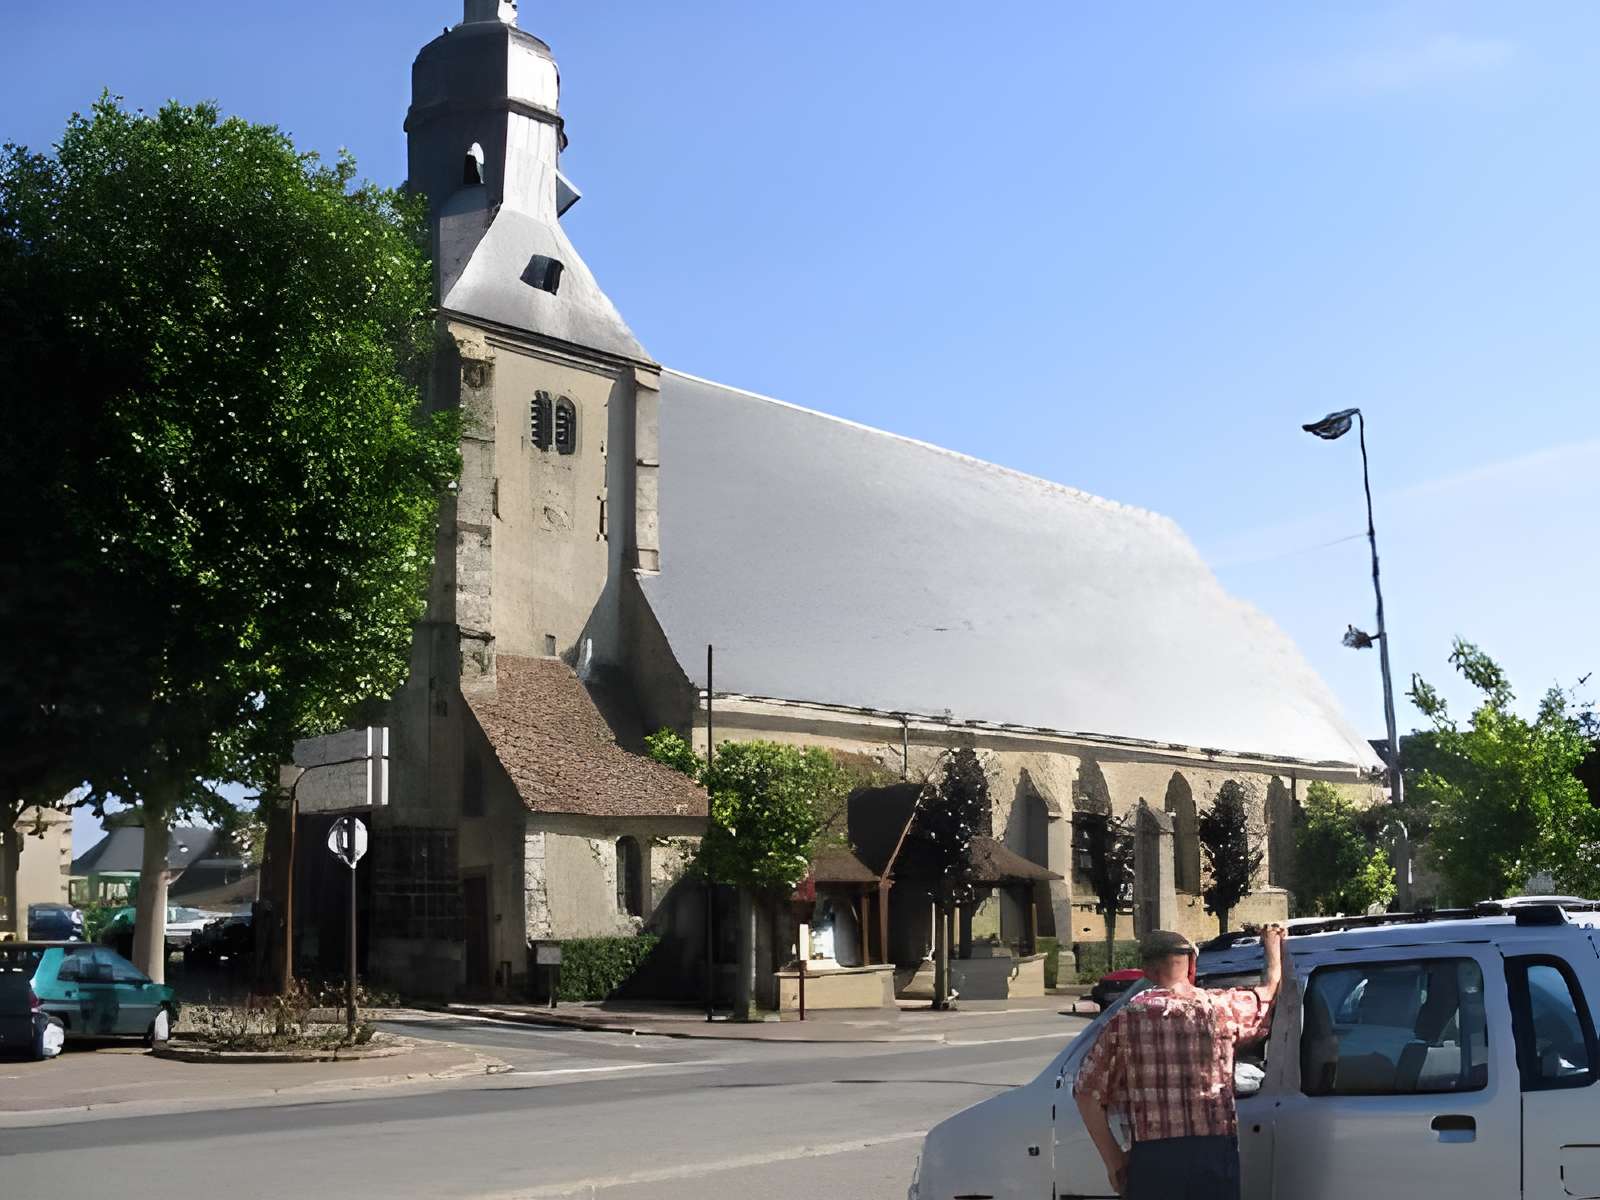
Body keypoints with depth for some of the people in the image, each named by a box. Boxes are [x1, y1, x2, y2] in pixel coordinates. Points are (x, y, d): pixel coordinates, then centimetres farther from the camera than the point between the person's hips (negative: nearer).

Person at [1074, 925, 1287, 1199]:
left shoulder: (1125, 1019, 1)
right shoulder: (1218, 1007, 2)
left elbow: (1087, 1093, 0)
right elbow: (1269, 991, 23)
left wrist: (1113, 1160, 7)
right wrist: (1273, 946, 43)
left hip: (1151, 1158, 0)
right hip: (1215, 1153, 0)